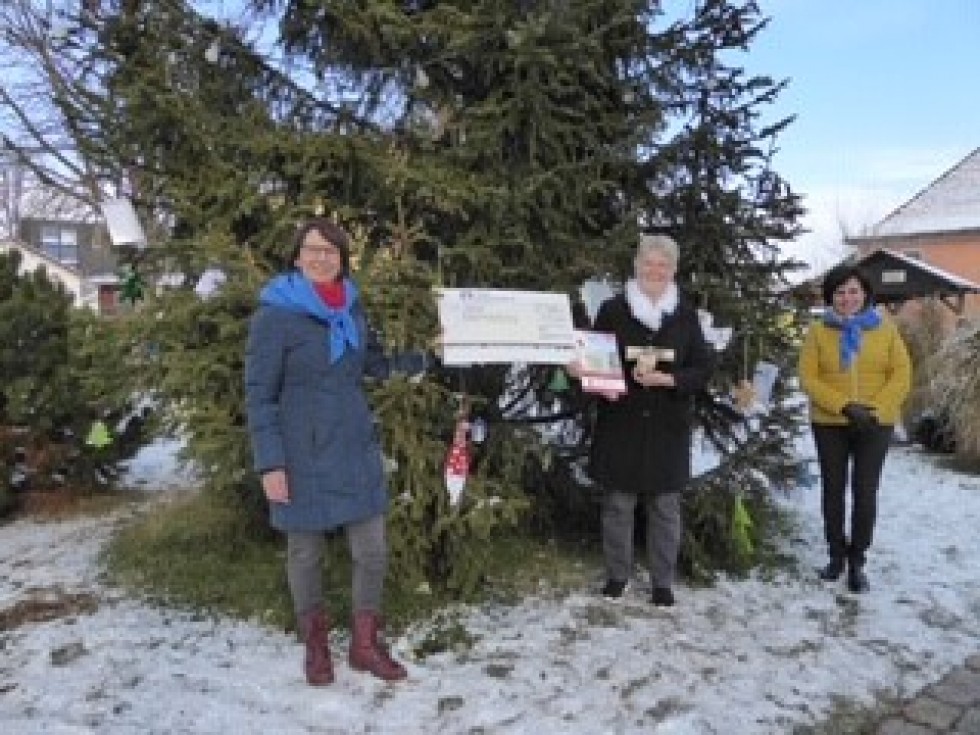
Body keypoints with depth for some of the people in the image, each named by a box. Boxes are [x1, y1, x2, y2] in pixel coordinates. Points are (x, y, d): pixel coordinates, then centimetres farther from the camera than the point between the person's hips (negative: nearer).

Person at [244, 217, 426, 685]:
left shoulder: (351, 305, 5)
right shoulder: (274, 313, -12)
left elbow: (375, 364, 16)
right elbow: (259, 394, -10)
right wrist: (270, 463, -15)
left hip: (356, 448, 5)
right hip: (303, 453, -5)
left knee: (372, 550, 7)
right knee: (305, 553, 10)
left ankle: (365, 644, 26)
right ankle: (316, 645, 32)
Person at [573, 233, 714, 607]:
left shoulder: (686, 314, 4)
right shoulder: (612, 310, 1)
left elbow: (705, 368, 2)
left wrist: (668, 379, -15)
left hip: (668, 426, 1)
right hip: (620, 423, -1)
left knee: (665, 507, 6)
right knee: (617, 504, 6)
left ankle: (662, 582, 19)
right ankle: (616, 575, 22)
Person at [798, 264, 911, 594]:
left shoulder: (886, 329, 3)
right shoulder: (818, 332, 0)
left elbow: (901, 375, -1)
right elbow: (808, 378, -7)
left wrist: (875, 410, -14)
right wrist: (845, 406, -17)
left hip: (876, 425, 0)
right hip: (829, 424, 0)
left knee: (865, 492, 0)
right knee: (833, 489, 9)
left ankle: (857, 561, 11)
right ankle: (837, 554, 23)